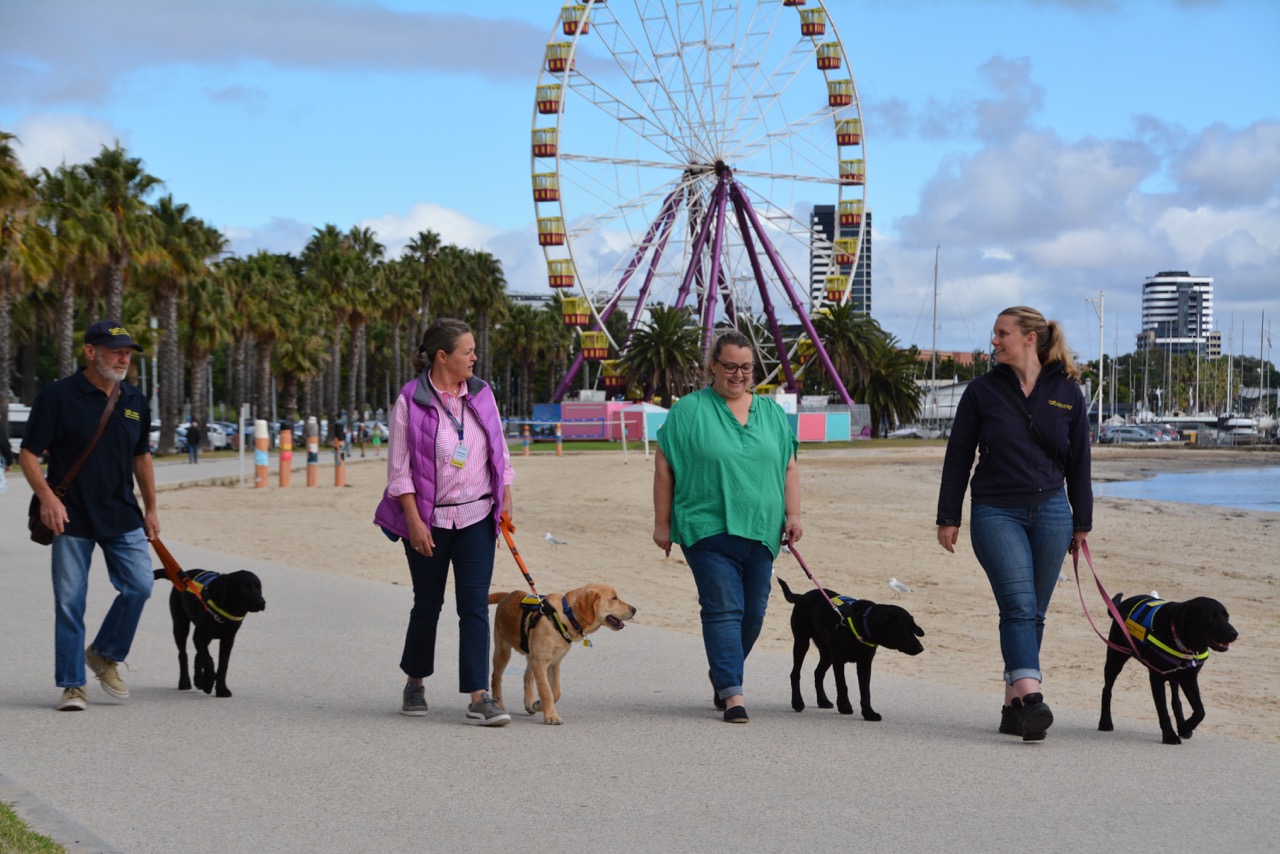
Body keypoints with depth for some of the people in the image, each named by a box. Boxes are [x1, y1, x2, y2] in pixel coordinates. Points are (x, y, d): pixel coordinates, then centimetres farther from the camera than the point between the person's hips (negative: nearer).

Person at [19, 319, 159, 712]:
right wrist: (47, 498, -20)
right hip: (72, 518, -4)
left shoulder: (135, 401, 9)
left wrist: (150, 509, 19)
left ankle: (105, 656, 20)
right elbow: (28, 454, -7)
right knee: (70, 601, -1)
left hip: (123, 517, 4)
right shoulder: (58, 397, -8)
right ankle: (72, 685, 9)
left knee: (139, 586, -4)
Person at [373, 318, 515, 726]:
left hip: (476, 517, 3)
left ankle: (480, 698, -10)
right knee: (428, 604, 11)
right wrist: (414, 521, -14)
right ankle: (415, 683, 32)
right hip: (429, 519, -3)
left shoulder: (481, 394, 6)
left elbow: (499, 452, 14)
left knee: (475, 605, -6)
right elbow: (399, 468, -9)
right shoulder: (411, 400, -8)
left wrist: (505, 500, 9)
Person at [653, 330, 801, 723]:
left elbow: (789, 467, 14)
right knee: (724, 609, -12)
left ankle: (722, 676, 27)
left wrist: (793, 514, 3)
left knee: (753, 613, 8)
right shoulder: (689, 410, 1)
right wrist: (662, 523, -2)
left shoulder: (771, 413, 13)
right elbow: (664, 468, 1)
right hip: (708, 529, -4)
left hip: (760, 530, 5)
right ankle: (732, 692, -13)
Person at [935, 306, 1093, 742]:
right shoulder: (982, 391, 3)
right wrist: (948, 518, 4)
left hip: (1051, 512, 2)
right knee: (1018, 604, -18)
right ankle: (1030, 697, -31)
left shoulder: (1067, 393, 6)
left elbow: (1078, 462, 11)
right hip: (996, 511, -2)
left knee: (1033, 612, 4)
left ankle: (1013, 705, 12)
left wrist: (1082, 523, 10)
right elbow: (958, 457, 7)